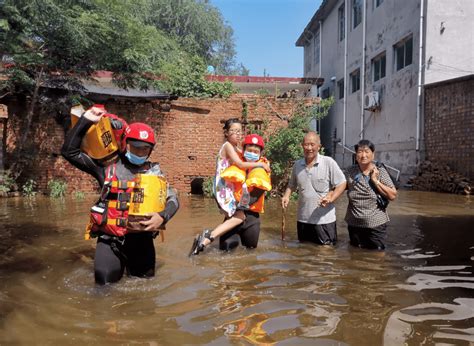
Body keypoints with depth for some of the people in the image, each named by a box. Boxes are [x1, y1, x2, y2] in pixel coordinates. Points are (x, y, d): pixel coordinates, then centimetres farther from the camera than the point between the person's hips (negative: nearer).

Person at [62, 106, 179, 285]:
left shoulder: (154, 172, 5)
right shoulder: (108, 167, 1)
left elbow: (173, 199, 4)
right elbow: (69, 151, 1)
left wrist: (162, 217, -17)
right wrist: (86, 120, -5)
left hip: (141, 239, 2)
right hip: (110, 239, -1)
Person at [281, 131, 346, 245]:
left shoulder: (328, 162, -10)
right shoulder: (297, 165, 4)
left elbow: (342, 184, -8)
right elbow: (292, 185, 17)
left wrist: (330, 198, -24)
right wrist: (286, 196, -3)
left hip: (324, 219, -4)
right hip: (303, 219, 4)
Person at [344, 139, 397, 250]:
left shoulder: (380, 171, -6)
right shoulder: (350, 172, 0)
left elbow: (392, 196, -10)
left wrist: (375, 180, -16)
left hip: (376, 225, -2)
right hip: (354, 224, 3)